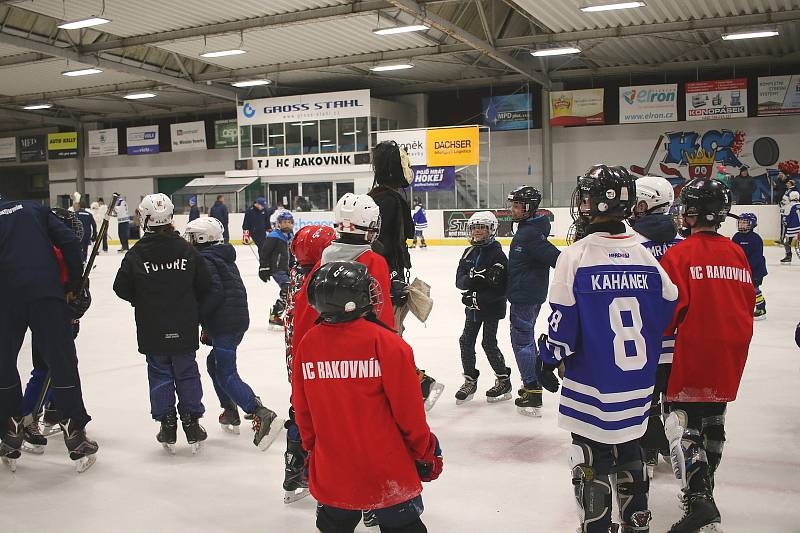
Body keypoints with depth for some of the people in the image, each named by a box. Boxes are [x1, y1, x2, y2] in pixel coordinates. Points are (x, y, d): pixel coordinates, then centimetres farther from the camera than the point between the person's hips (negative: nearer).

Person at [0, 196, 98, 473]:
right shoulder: (35, 209, 16)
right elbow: (70, 242, 4)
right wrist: (74, 286, 10)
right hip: (46, 294, 1)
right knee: (62, 362, 4)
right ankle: (75, 434, 4)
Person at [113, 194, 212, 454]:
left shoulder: (136, 254, -9)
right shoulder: (187, 251, -5)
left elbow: (122, 288, -3)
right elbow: (204, 286, -2)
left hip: (152, 330, -1)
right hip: (184, 329, 1)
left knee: (160, 375, 12)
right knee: (187, 373, 12)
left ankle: (167, 426, 15)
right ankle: (192, 427, 15)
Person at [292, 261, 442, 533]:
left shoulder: (307, 343, -5)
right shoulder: (386, 343, -17)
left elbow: (302, 411, 5)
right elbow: (408, 409, -12)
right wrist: (425, 453, 3)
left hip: (330, 470, 4)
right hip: (387, 469, -3)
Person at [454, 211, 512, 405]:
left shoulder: (497, 254, -15)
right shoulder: (469, 253, 6)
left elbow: (501, 287, -20)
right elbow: (459, 280, -3)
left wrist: (479, 298, -24)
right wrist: (472, 278, -24)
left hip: (492, 307, -6)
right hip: (473, 306, 6)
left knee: (489, 344, -1)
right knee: (466, 342, 5)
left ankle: (504, 381, 17)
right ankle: (470, 381, 20)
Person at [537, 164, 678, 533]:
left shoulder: (575, 256, -16)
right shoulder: (645, 256, -2)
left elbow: (563, 327, -15)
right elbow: (670, 312, 9)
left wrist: (547, 361, 2)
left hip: (591, 386, -5)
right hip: (637, 388, 5)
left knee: (591, 459, 8)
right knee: (628, 450, 22)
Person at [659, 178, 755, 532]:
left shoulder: (681, 254, -13)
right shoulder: (737, 254, 6)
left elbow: (669, 309, -15)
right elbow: (747, 303, 13)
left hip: (694, 353, -7)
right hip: (731, 356, 7)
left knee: (683, 420, -3)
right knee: (713, 418, 18)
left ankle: (697, 497, -14)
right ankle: (703, 485, 31)